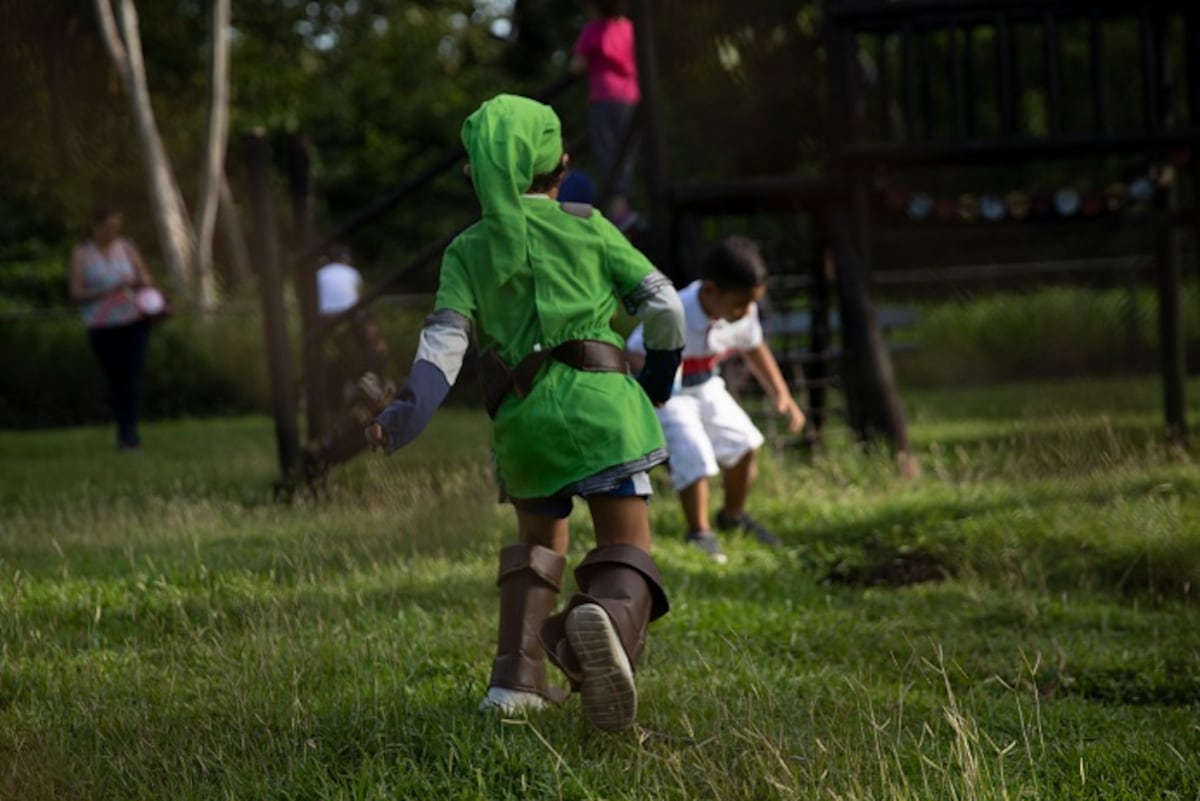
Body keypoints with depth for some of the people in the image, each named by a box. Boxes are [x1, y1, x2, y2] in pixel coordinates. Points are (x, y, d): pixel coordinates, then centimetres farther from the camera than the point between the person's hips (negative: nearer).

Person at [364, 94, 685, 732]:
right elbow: (663, 304, 8)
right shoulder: (586, 227, 9)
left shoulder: (468, 252, 12)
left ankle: (515, 678, 11)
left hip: (522, 418, 2)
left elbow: (445, 338, -5)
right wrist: (660, 375, 26)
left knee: (539, 544, 27)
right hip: (599, 401, -2)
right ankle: (609, 615, -39)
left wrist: (407, 415, -15)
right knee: (627, 557, -2)